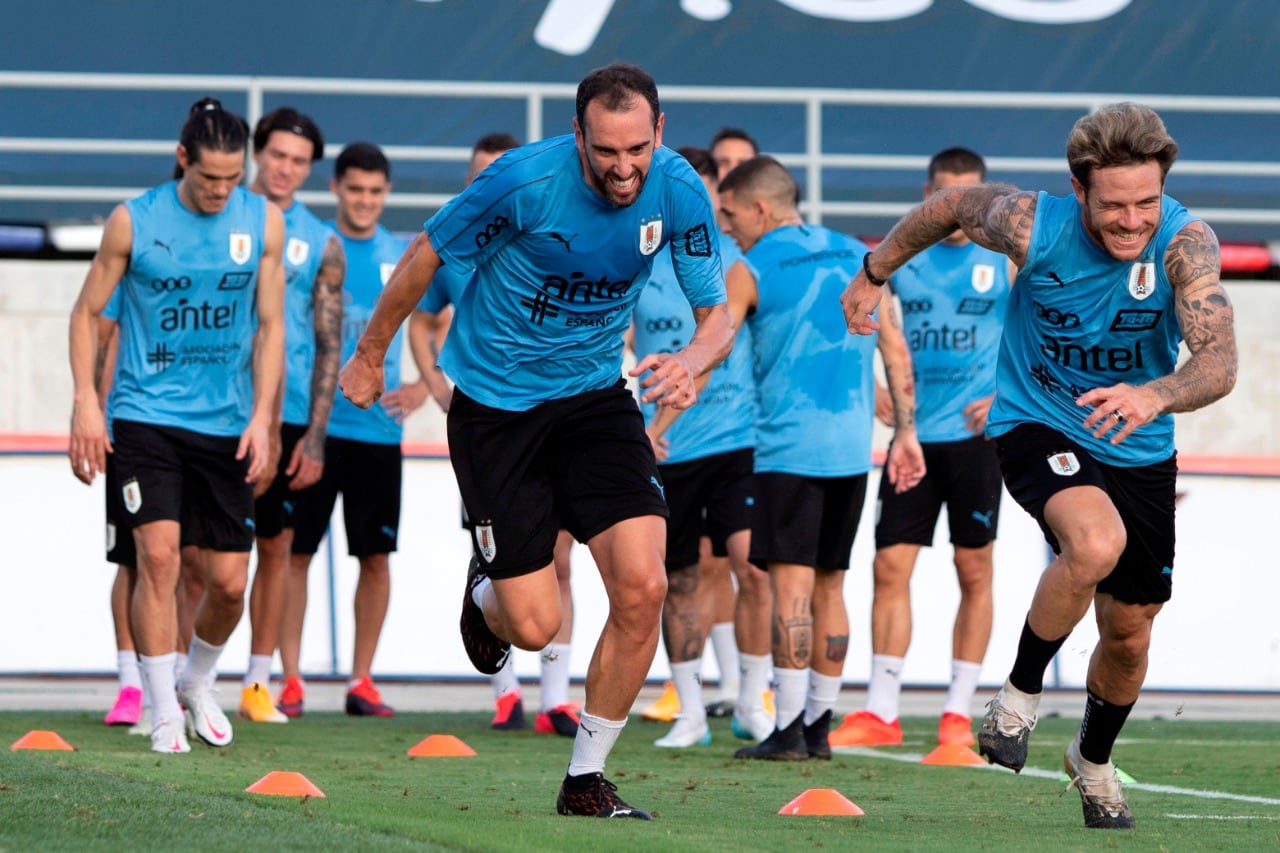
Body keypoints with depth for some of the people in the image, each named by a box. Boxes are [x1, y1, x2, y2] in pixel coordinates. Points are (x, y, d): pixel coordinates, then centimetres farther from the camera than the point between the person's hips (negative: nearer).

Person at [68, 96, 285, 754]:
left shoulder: (264, 222, 1)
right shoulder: (133, 222, -5)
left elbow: (269, 325, 7)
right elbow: (87, 312, 3)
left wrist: (260, 416, -2)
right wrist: (86, 403, -6)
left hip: (227, 423, 3)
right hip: (145, 416, -3)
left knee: (229, 580, 3)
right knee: (159, 554, -17)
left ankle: (197, 684, 31)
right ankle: (165, 712, -8)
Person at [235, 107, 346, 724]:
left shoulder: (321, 244, 7)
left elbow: (329, 344, 6)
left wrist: (315, 434, -1)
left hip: (287, 415, 2)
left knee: (276, 546, 5)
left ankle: (258, 683, 12)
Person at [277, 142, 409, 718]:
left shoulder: (406, 258, 7)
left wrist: (421, 390, 1)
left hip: (379, 429, 2)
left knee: (376, 556, 3)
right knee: (296, 551, -2)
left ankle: (361, 681, 11)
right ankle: (291, 681, 3)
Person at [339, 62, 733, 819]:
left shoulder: (679, 191, -13)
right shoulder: (524, 182, -23)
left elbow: (717, 313, -7)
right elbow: (427, 258, -7)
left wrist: (693, 361, -31)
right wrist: (370, 356, 5)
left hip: (596, 395, 3)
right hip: (495, 406, -3)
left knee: (642, 587, -15)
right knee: (534, 627, -6)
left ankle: (587, 778, 4)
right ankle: (485, 597, 35)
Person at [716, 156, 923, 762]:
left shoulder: (751, 272, -2)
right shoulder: (858, 258, 14)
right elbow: (895, 348, 13)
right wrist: (906, 432, 16)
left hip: (788, 449, -6)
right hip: (852, 449, 6)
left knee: (791, 585, -8)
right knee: (828, 587, 11)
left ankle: (790, 730, -14)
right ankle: (818, 728, 13)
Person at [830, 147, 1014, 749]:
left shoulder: (1006, 259, 1)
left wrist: (1005, 397, -11)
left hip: (975, 434, -2)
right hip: (912, 433, 2)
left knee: (974, 573, 2)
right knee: (890, 567, -2)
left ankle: (958, 712, 9)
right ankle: (880, 711, 2)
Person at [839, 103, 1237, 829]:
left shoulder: (1186, 244, -26)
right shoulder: (1033, 226, -24)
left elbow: (1220, 361, -38)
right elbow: (950, 206, -2)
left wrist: (1155, 396, -59)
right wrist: (874, 274, 13)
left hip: (1138, 448, 2)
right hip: (1037, 425, -2)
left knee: (1129, 630, 12)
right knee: (1096, 542, -34)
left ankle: (1095, 761, 43)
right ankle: (1019, 699, -12)